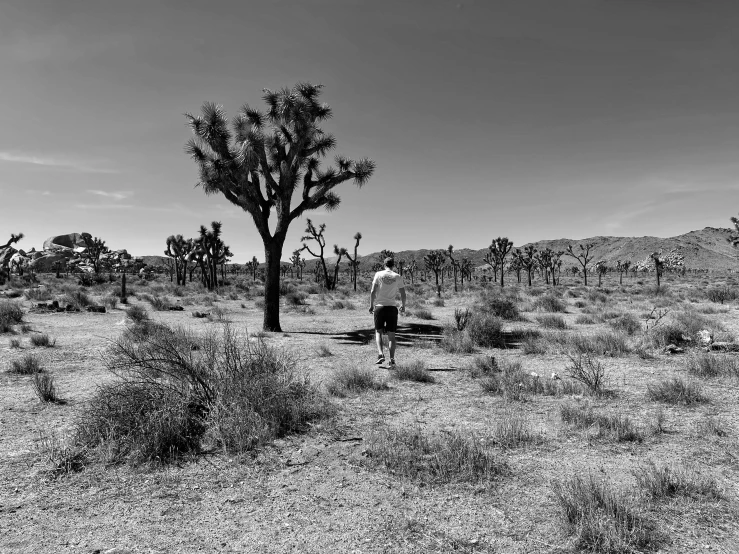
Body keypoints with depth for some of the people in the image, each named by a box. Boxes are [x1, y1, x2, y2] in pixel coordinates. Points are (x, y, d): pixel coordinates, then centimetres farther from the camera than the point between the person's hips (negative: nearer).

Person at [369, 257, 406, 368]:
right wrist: (403, 305, 20)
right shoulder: (398, 277, 2)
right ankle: (392, 359, 3)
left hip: (379, 307, -1)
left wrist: (371, 305, 5)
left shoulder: (378, 274, 0)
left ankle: (380, 354, -6)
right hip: (392, 307, 1)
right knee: (391, 335, 7)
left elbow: (373, 291, -5)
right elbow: (403, 294, 4)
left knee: (378, 332, 12)